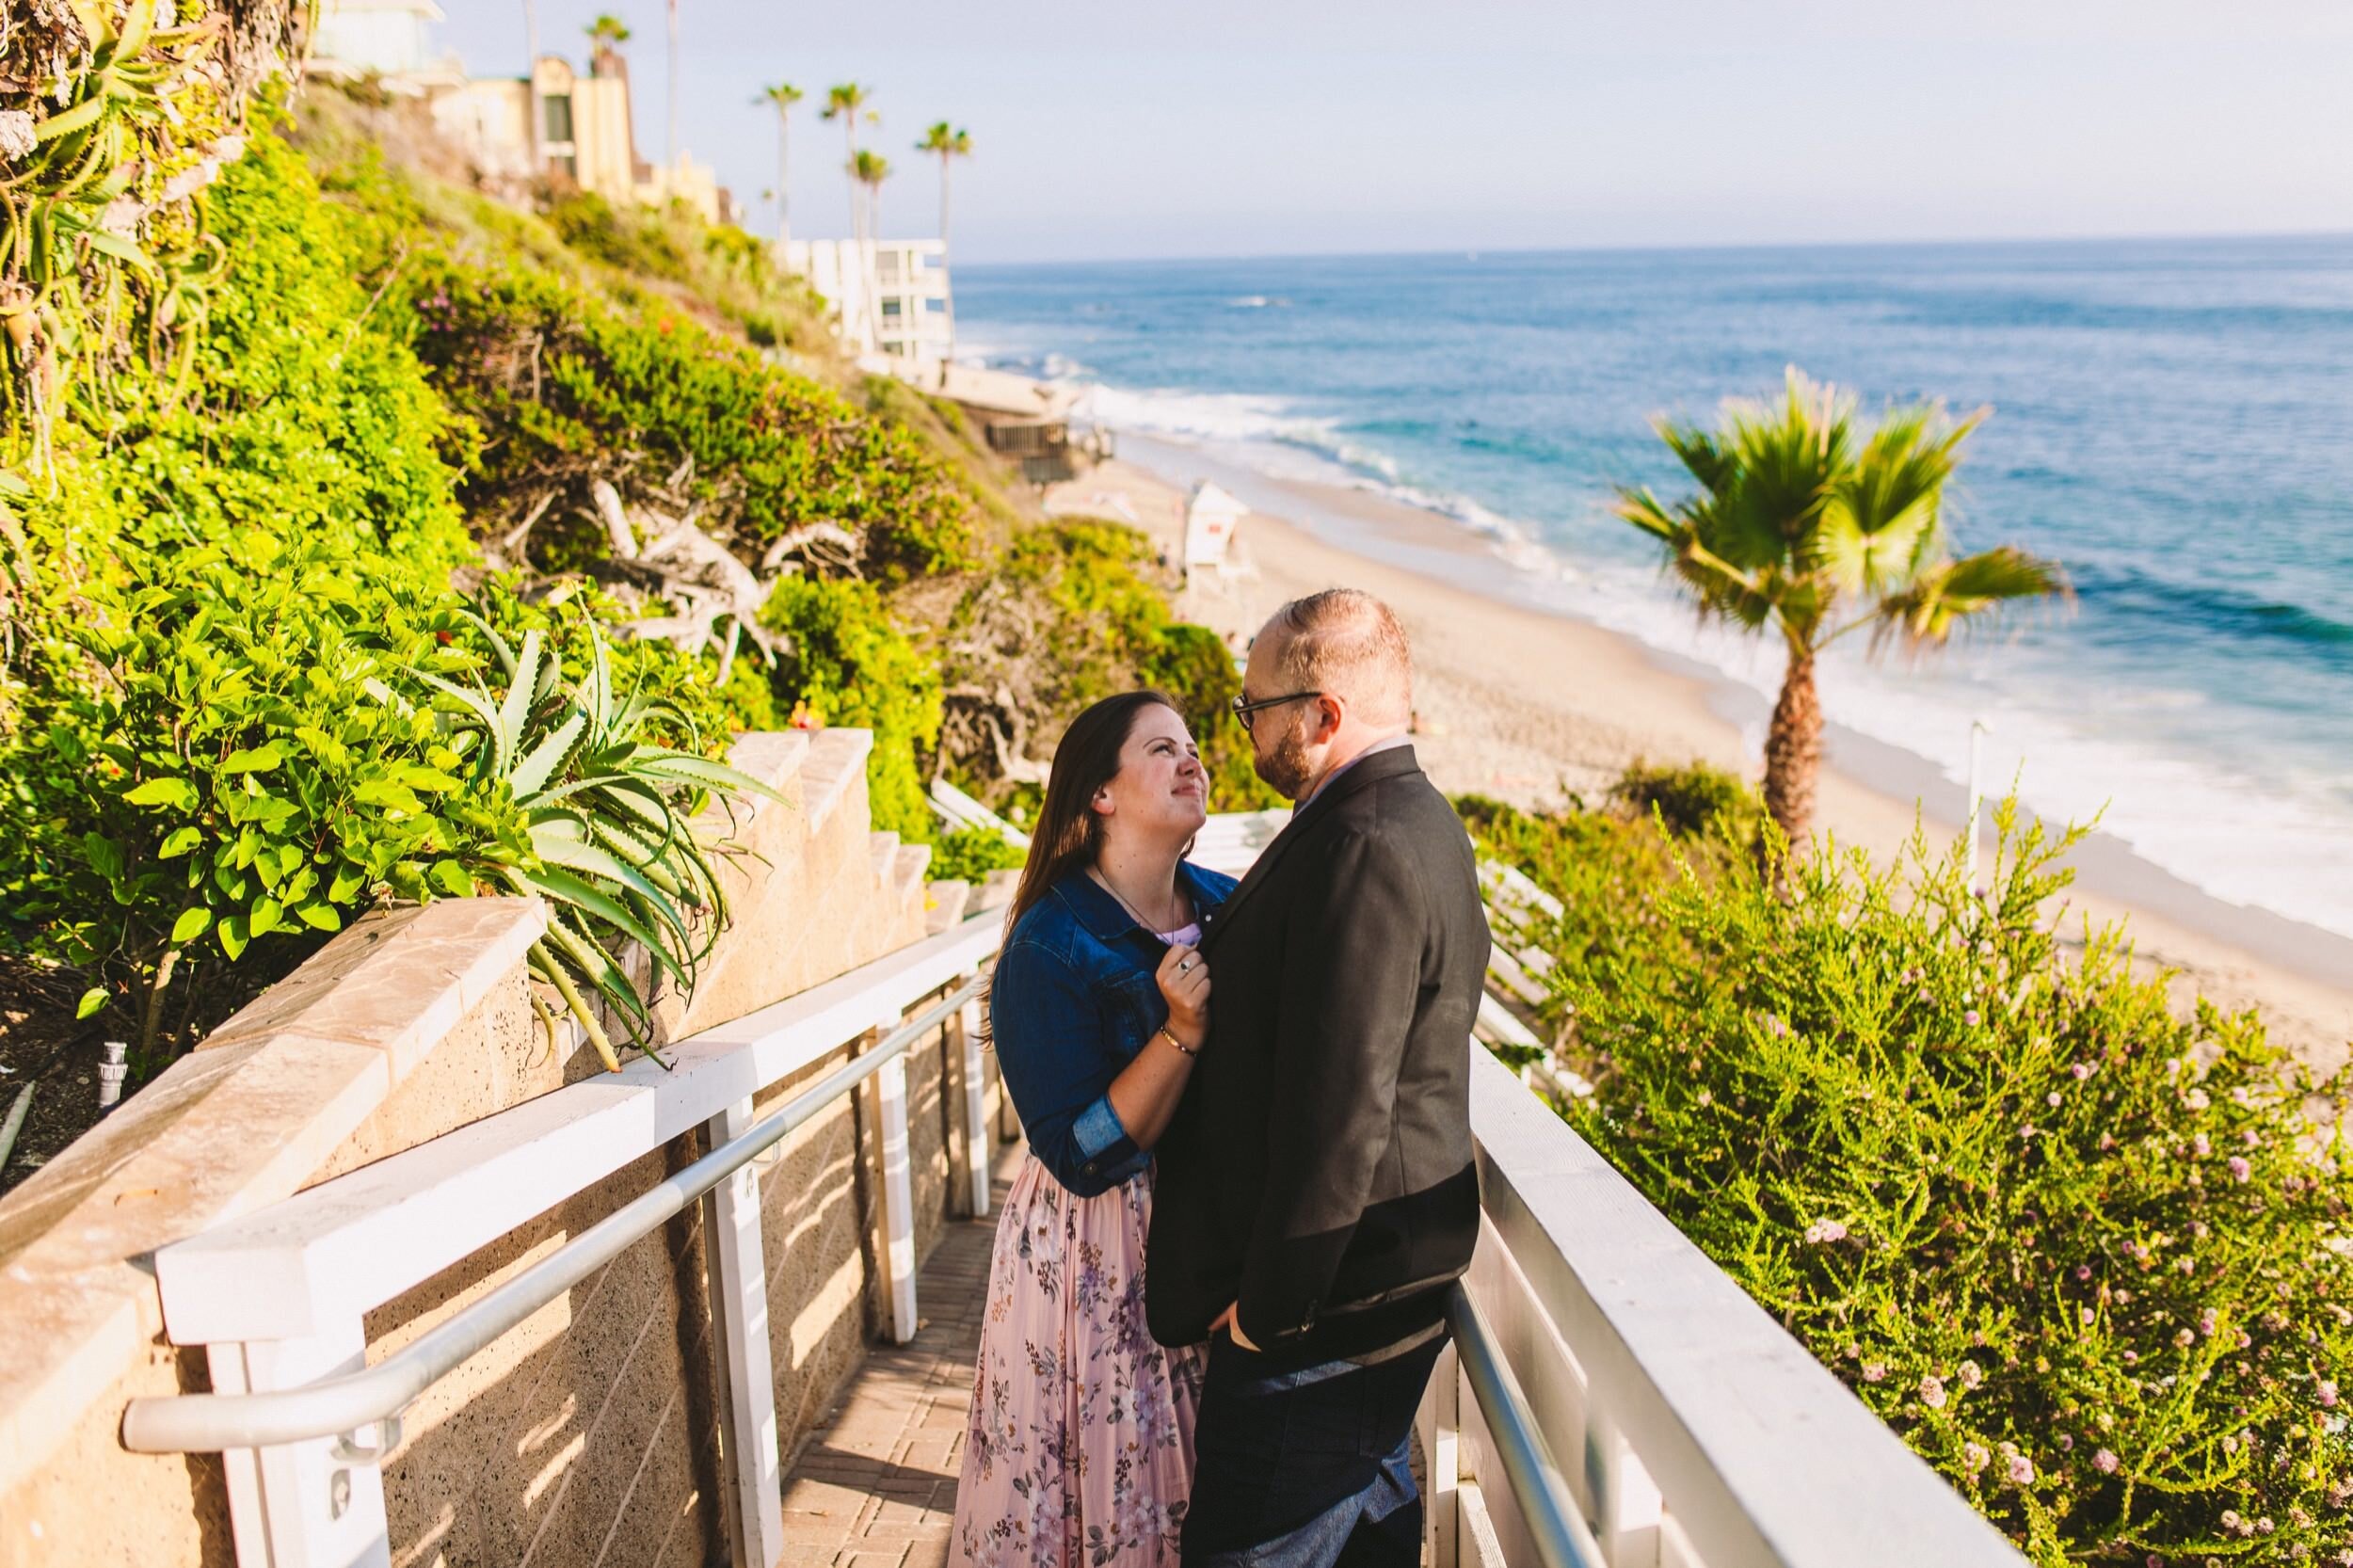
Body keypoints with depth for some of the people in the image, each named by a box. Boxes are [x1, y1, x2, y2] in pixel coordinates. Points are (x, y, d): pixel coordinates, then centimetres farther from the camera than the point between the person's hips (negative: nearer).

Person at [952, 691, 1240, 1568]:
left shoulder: (1227, 905, 1)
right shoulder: (1049, 948, -17)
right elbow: (1084, 1156, -21)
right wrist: (1182, 1031, -28)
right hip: (1099, 1256, -5)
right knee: (1110, 1485, 9)